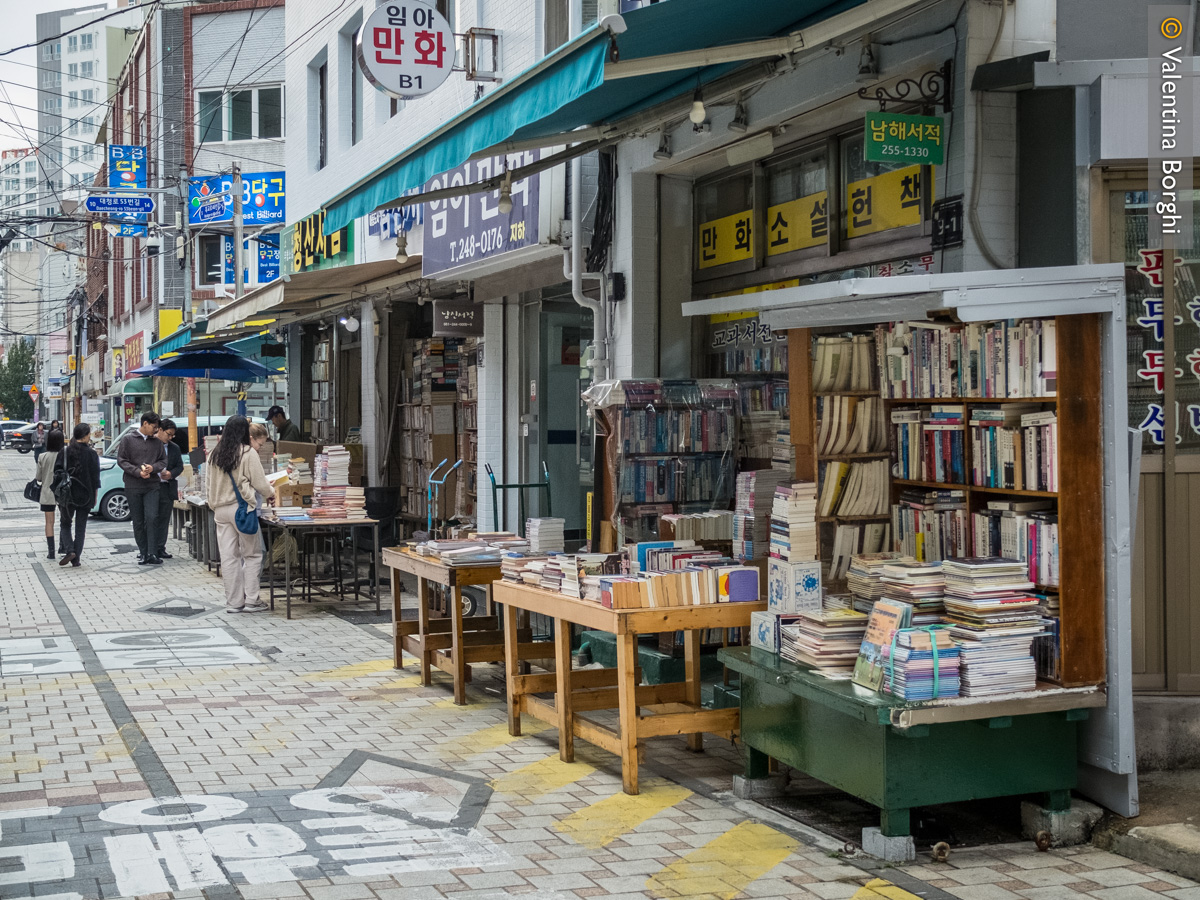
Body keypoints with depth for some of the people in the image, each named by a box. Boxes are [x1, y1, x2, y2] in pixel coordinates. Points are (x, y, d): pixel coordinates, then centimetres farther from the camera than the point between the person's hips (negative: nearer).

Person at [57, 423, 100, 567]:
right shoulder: (91, 454, -5)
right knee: (81, 527, 8)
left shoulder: (65, 452, -4)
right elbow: (95, 477, -3)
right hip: (85, 496, 0)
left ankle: (69, 550, -8)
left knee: (65, 524, 14)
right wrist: (94, 497, 6)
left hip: (67, 494, 0)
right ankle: (76, 559, 5)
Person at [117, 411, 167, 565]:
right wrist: (138, 472, -13)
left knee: (152, 518, -12)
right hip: (133, 487, -1)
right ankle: (143, 552, 14)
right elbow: (121, 460, -1)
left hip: (152, 486, 1)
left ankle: (151, 554, -12)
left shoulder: (157, 441, 10)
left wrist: (153, 467, -8)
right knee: (138, 521, 5)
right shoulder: (128, 439, 3)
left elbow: (163, 460, 13)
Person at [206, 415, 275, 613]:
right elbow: (259, 483, -6)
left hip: (220, 509, 5)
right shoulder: (248, 453, -8)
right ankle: (250, 600, 2)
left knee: (228, 557, 6)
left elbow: (208, 485, 13)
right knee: (252, 555, 4)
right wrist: (271, 493, 13)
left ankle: (233, 602, 10)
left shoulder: (214, 454, 8)